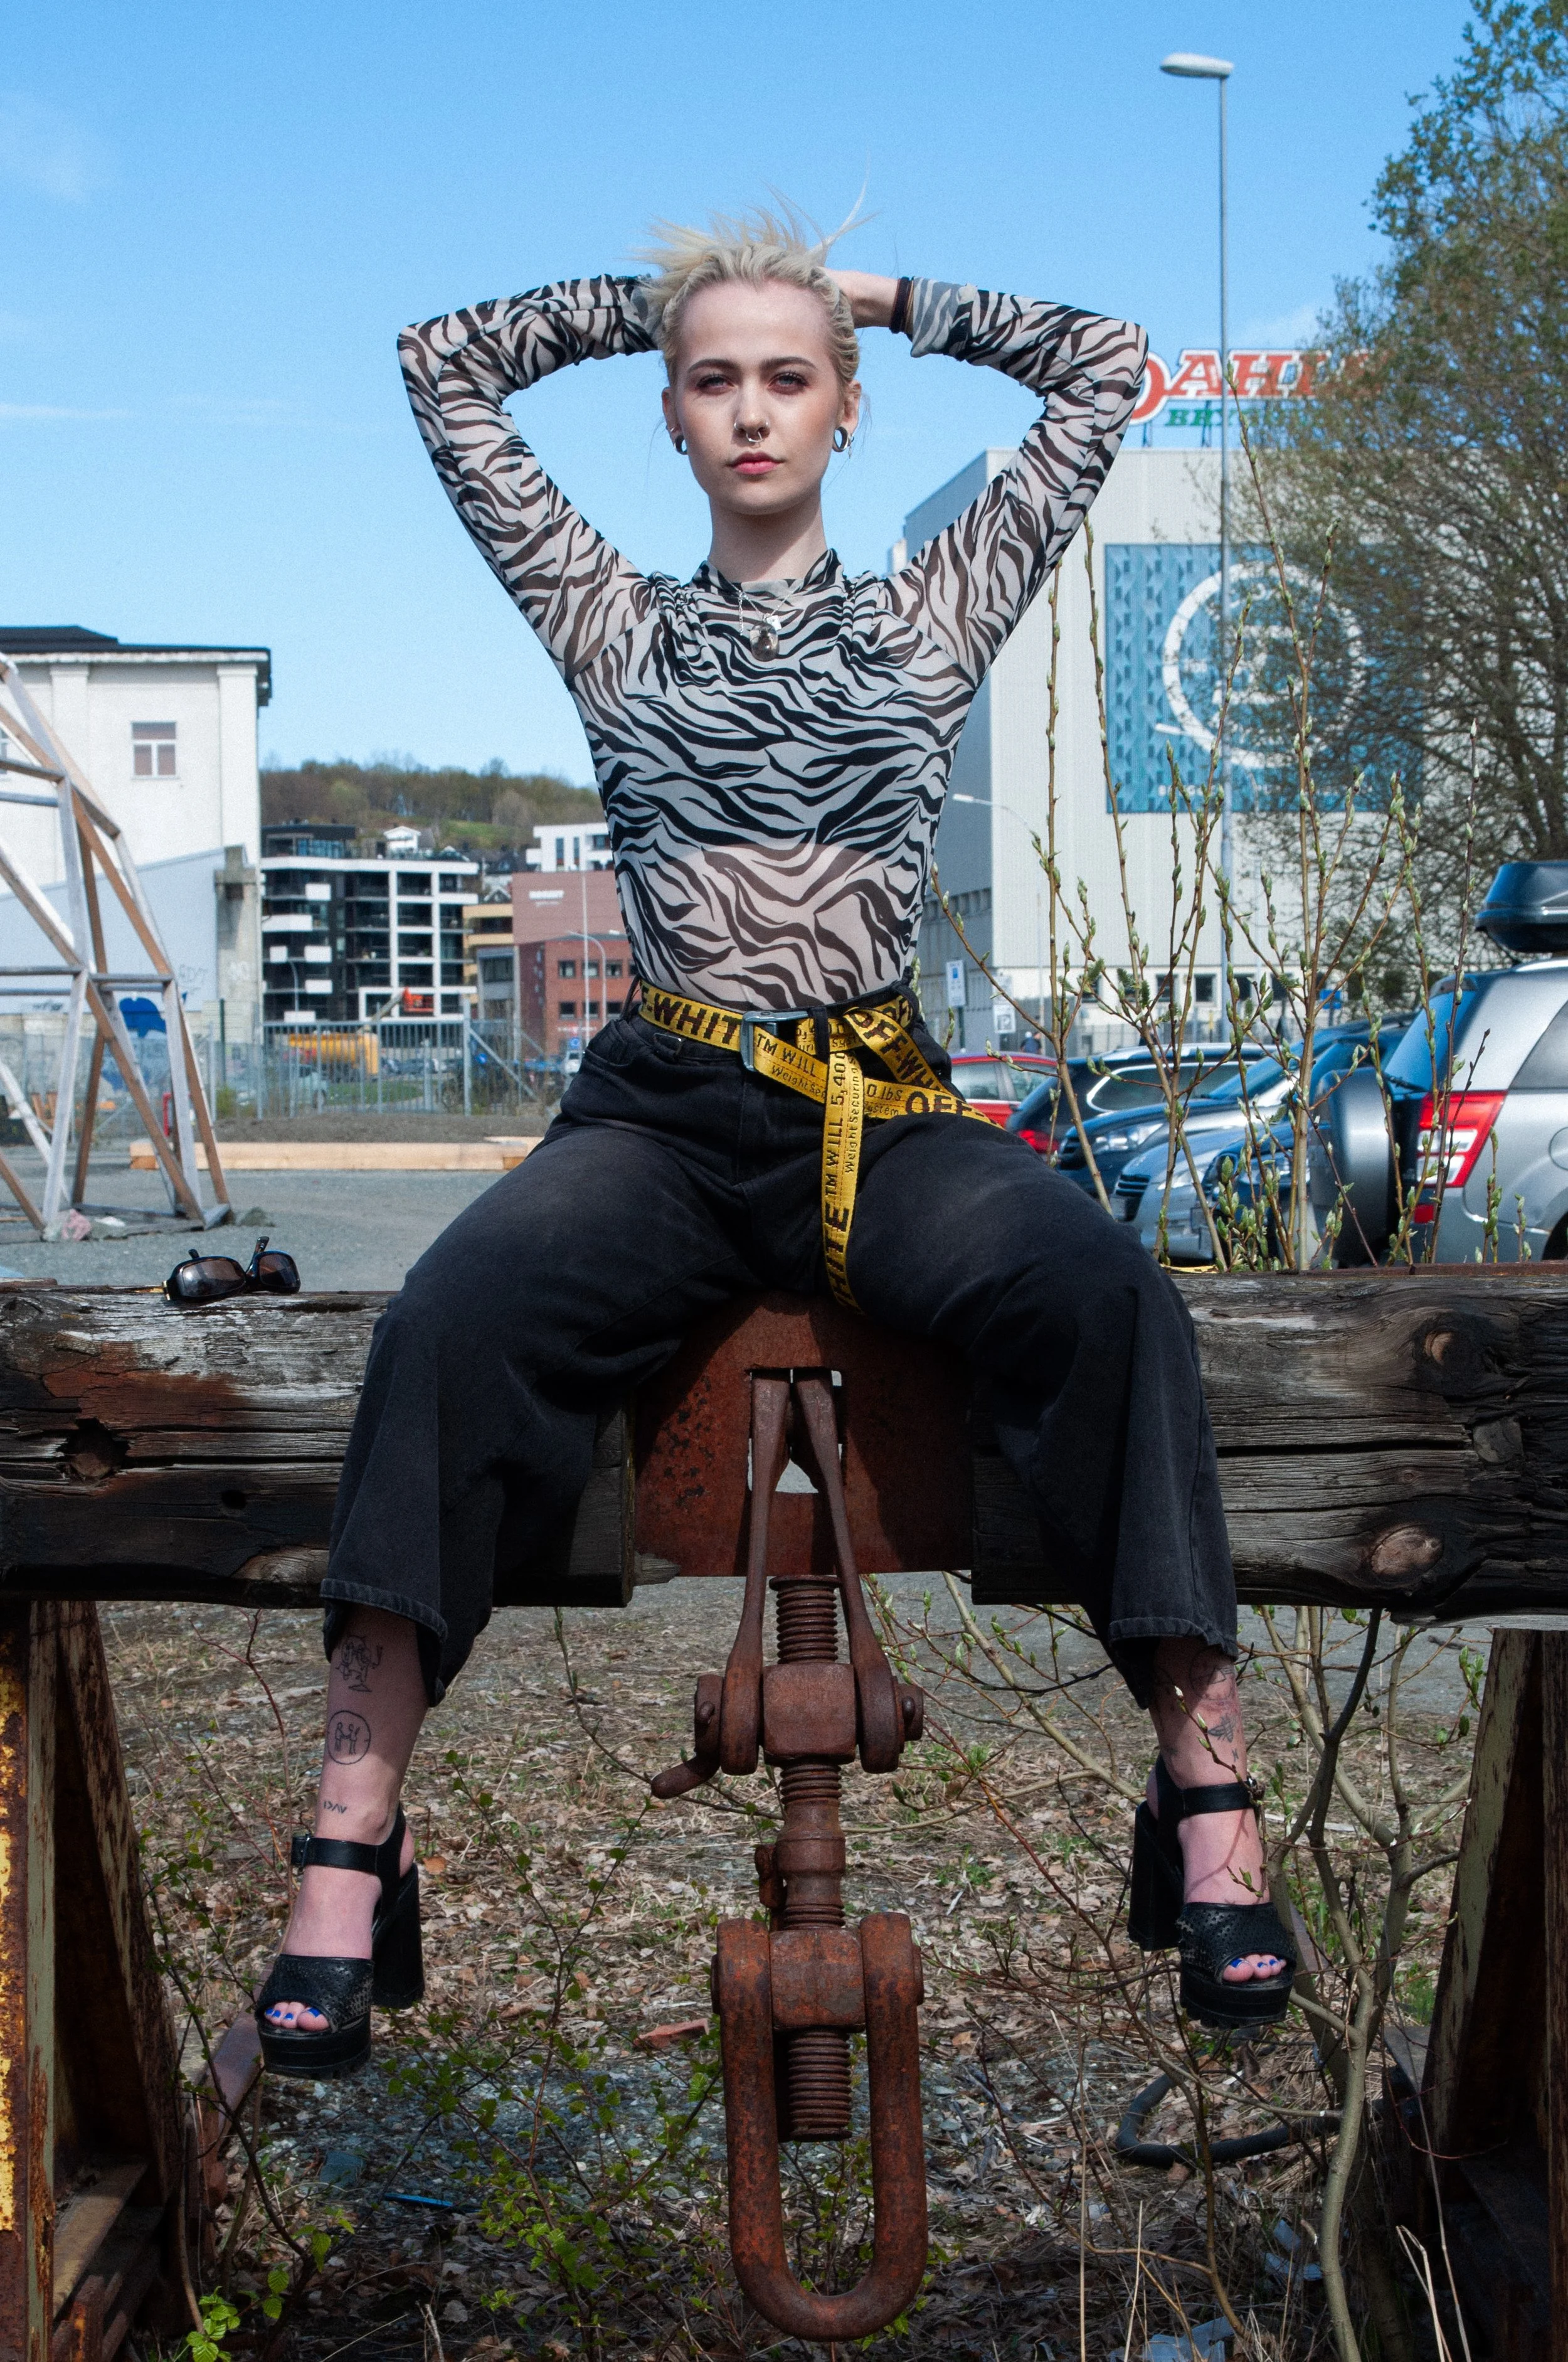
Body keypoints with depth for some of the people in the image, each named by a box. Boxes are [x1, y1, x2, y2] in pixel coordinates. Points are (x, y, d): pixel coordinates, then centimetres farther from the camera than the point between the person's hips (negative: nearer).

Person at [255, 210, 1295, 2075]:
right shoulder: (615, 627, 18)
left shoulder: (933, 618, 17)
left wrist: (886, 298, 26)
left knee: (1105, 1295, -32)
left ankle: (1208, 1794, -27)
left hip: (884, 1116, 0)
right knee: (451, 1321, -32)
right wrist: (655, 299, 25)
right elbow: (445, 367, 20)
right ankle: (348, 1848, -29)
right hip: (661, 1114, 0)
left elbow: (1103, 368, 20)